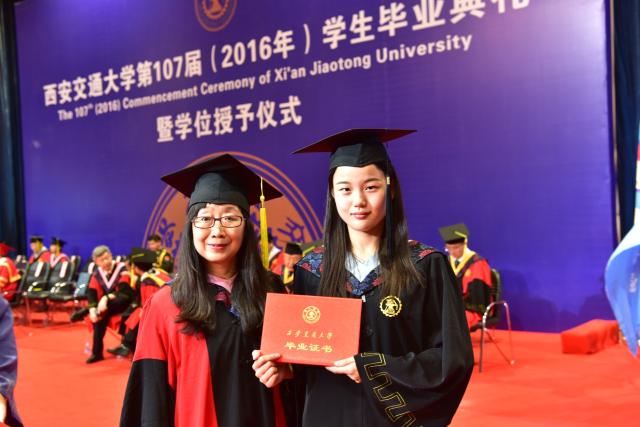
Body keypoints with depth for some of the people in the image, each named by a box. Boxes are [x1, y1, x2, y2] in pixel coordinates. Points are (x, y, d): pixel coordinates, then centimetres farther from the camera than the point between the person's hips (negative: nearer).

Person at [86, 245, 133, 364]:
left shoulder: (122, 269, -13)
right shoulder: (97, 274, 2)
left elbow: (123, 291, -22)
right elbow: (91, 293, -6)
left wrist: (106, 298, -34)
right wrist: (92, 309, -24)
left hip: (124, 304, -4)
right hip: (108, 305, 4)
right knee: (99, 314, -26)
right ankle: (97, 353, -17)